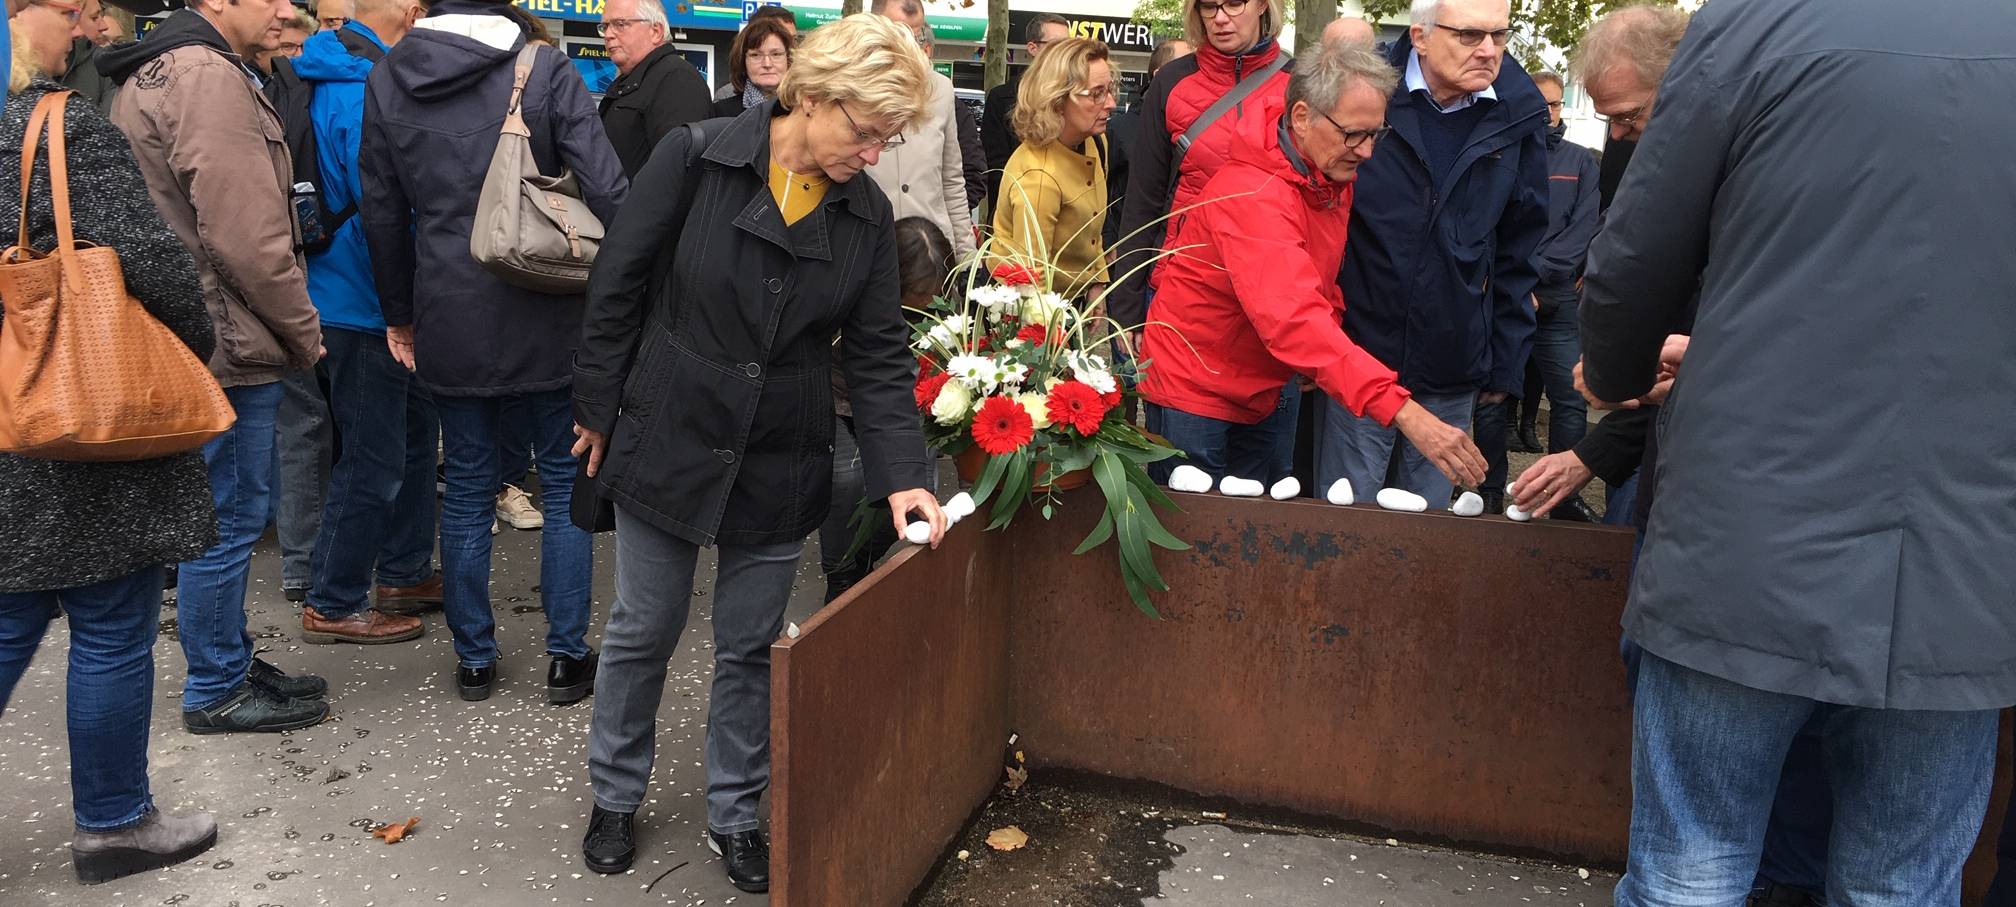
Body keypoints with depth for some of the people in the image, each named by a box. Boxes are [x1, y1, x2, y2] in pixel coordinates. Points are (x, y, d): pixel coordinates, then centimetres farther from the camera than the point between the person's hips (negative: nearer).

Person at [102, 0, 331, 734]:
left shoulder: (153, 74, 16)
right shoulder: (209, 77, -18)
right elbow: (247, 240, -23)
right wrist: (304, 334, -9)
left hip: (197, 343, 10)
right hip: (229, 347, -10)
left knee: (223, 516, 18)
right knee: (229, 521, 2)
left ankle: (230, 663, 31)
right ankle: (216, 692, 15)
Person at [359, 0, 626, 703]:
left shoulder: (385, 79, 4)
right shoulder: (544, 70, -8)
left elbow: (383, 215, 9)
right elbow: (608, 191, -15)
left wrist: (399, 315, 19)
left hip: (449, 321, 3)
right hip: (547, 320, -3)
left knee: (467, 488, 13)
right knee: (565, 482, 10)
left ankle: (473, 658, 22)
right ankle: (567, 656, 15)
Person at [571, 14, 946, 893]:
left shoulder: (868, 213, -4)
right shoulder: (695, 158, -13)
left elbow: (879, 353, -2)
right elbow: (618, 285, -6)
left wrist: (903, 474, -11)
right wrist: (599, 411, -2)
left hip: (780, 466, 2)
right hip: (666, 443, -2)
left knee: (751, 647, 12)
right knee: (642, 630, 12)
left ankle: (735, 813, 31)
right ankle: (614, 796, 35)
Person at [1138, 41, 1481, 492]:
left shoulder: (1334, 175, -1)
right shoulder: (1252, 192, -29)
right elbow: (1294, 317, -41)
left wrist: (1320, 360, -10)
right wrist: (1404, 412, -47)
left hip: (1259, 392, 8)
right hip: (1194, 389, -8)